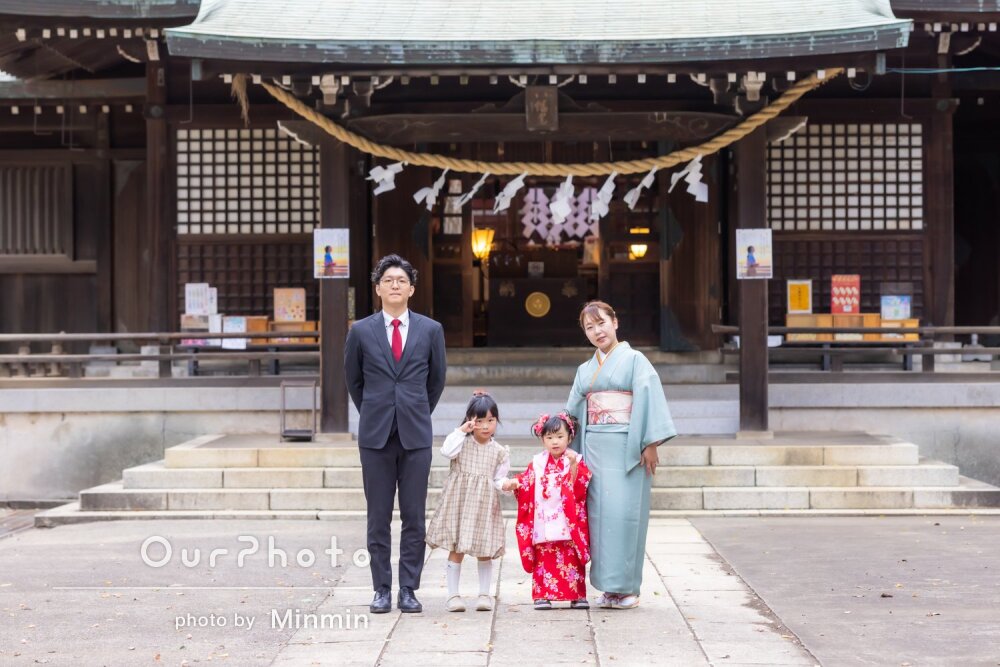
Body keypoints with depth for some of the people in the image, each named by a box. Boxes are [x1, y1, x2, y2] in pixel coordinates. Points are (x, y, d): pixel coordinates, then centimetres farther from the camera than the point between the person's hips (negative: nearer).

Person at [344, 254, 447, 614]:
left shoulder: (431, 330, 4)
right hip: (376, 435, 0)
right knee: (378, 518, 3)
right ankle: (382, 590, 10)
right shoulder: (361, 331, 3)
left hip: (415, 435, 0)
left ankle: (408, 590, 8)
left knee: (414, 518, 2)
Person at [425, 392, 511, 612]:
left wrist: (507, 485, -18)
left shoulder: (499, 451, 5)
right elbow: (447, 451, -19)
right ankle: (453, 594, 7)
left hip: (485, 505, 1)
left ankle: (485, 594, 13)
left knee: (485, 551, 4)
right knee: (456, 549, 1)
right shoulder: (462, 441, 1)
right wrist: (461, 431, -14)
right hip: (459, 501, -1)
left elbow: (499, 479, 3)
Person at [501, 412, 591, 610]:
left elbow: (581, 484, -11)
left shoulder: (576, 460, 2)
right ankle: (542, 595, 5)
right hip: (544, 522, 2)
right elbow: (526, 480, 8)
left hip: (568, 522, -2)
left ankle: (577, 595, 10)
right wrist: (514, 483, -11)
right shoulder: (538, 463, 9)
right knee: (544, 558, 1)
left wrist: (573, 464, -25)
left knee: (572, 558, 3)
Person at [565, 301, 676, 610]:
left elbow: (649, 400, -8)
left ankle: (626, 587, -4)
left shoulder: (634, 360, 0)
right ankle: (609, 587, 7)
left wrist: (650, 444, -15)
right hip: (594, 448, 5)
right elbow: (574, 413, 18)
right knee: (599, 513, 2)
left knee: (623, 512, -10)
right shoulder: (585, 370, 16)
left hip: (625, 448, -5)